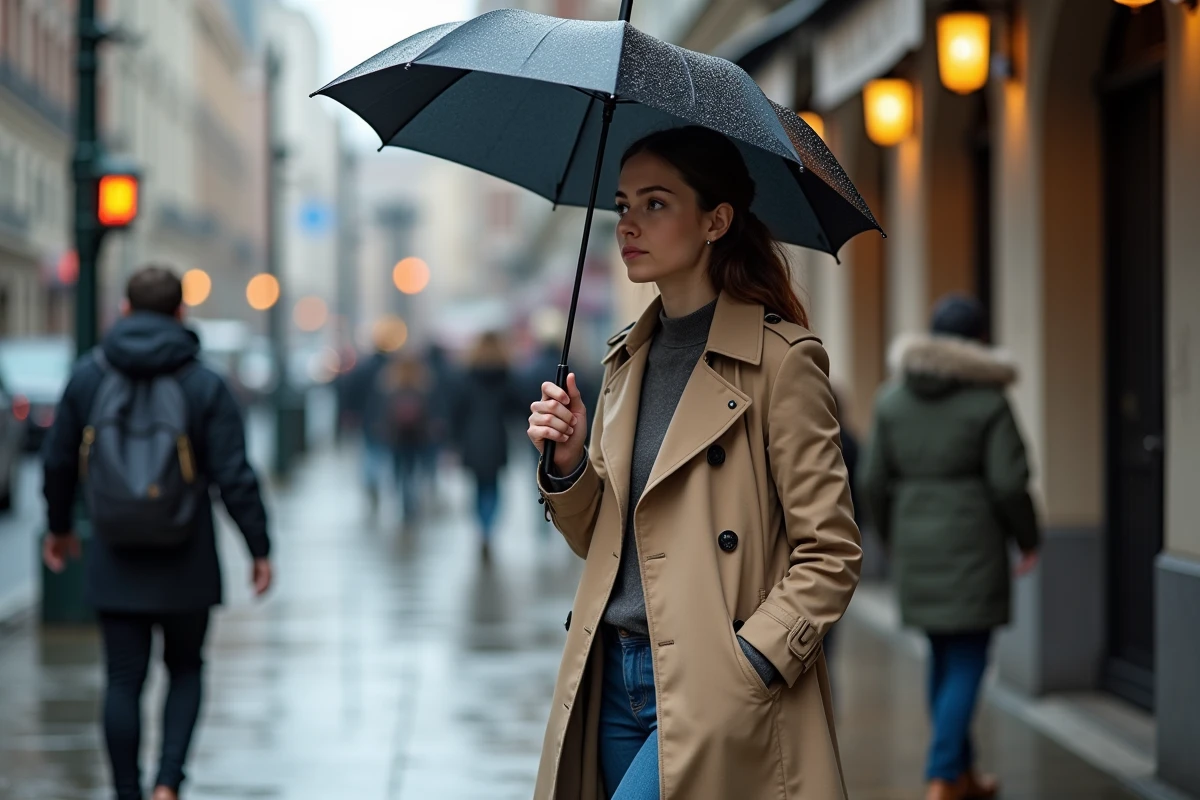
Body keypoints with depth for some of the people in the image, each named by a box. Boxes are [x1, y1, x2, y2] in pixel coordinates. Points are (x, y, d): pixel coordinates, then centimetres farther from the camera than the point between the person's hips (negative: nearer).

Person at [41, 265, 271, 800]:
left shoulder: (89, 375, -1)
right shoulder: (205, 385, -8)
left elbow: (59, 460, 7)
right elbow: (235, 478, -11)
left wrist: (59, 526, 23)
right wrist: (260, 549, -2)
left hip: (115, 560, 1)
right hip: (185, 562, -1)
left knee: (123, 680, 7)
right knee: (185, 669, 16)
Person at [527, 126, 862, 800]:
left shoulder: (780, 359, -7)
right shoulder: (628, 359, 14)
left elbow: (831, 556, -9)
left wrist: (743, 669, -17)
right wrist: (567, 465, 1)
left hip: (709, 693, -7)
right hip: (615, 682, 7)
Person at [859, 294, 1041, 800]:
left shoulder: (892, 399, 4)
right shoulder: (988, 401, -9)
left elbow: (874, 482, 5)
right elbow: (1009, 483, -13)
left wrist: (894, 541, 18)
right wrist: (1028, 541, 1)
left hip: (915, 544, 5)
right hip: (973, 546, -5)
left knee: (944, 657, 19)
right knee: (966, 662, -1)